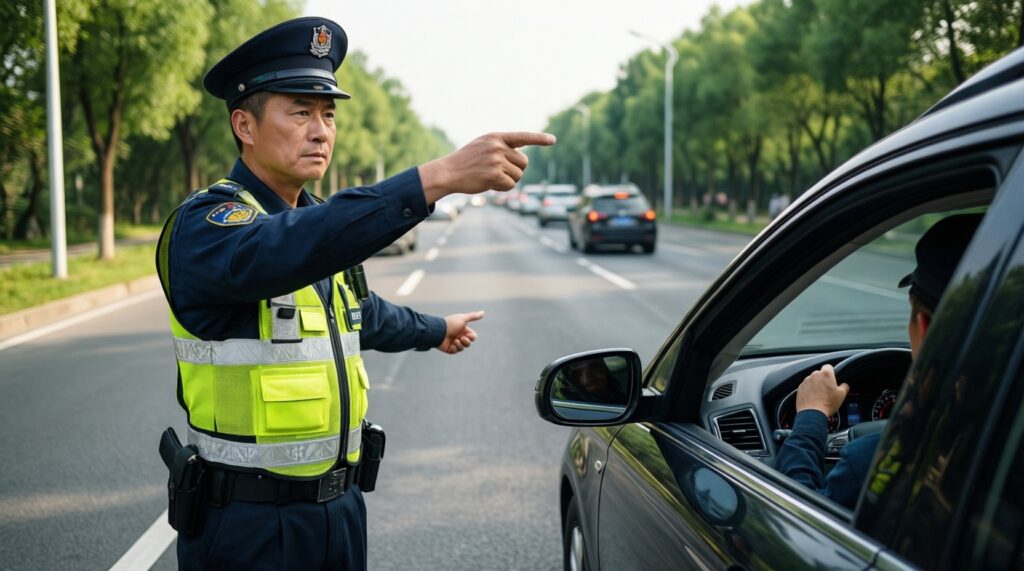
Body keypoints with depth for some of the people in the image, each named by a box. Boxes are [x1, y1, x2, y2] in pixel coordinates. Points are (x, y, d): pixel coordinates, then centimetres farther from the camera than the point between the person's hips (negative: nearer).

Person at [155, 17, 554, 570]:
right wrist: (437, 176, -46)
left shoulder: (322, 221, 9)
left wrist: (434, 329, 42)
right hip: (248, 522, -7)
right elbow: (280, 250, -40)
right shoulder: (205, 223, -17)